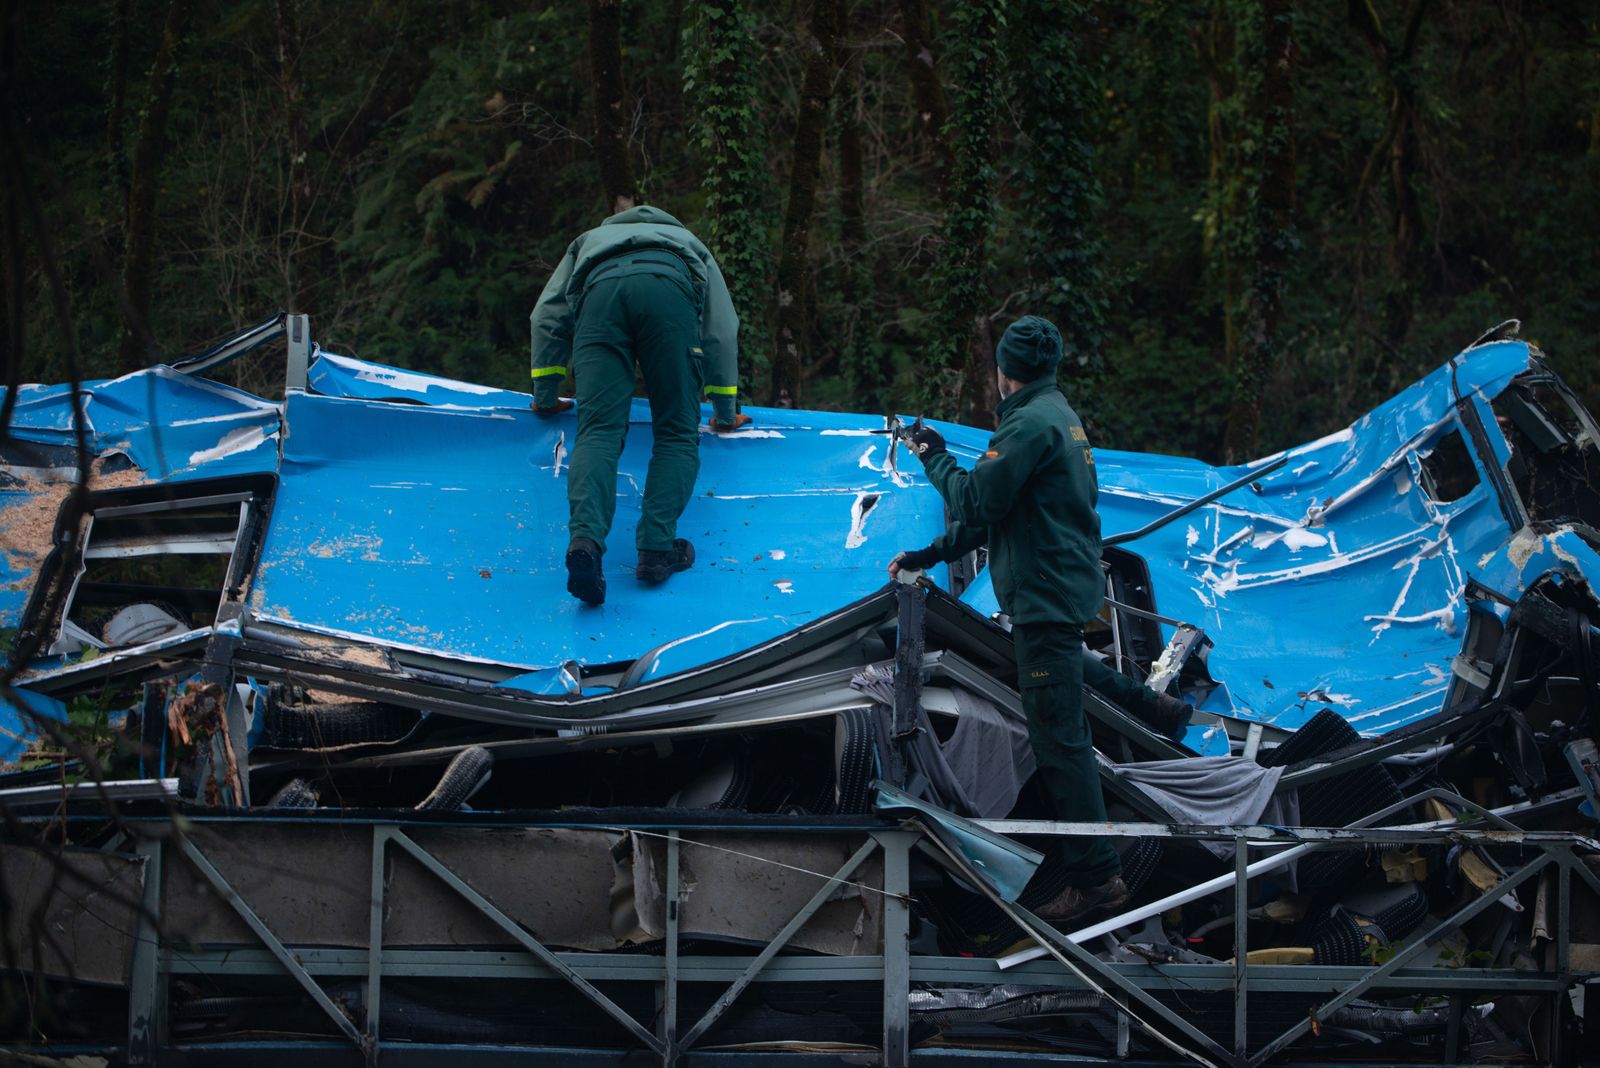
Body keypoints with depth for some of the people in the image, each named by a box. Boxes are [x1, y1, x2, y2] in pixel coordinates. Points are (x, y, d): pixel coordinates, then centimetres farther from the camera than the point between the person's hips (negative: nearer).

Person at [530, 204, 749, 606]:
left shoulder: (589, 242, 47)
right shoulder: (691, 246, 46)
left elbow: (547, 315, 38)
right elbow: (721, 332, 42)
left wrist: (546, 395, 44)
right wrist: (725, 413, 49)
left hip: (601, 287, 1)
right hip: (669, 287, -1)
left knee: (598, 432, -8)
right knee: (677, 434, 7)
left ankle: (585, 538, -32)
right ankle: (656, 549, -10)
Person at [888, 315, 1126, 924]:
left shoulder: (1031, 423, -15)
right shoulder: (1059, 416, 19)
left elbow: (977, 503, -19)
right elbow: (992, 515, 24)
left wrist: (934, 458, -3)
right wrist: (929, 556, 26)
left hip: (1045, 598, -11)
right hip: (1064, 594, 11)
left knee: (1057, 736, -12)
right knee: (1056, 734, 19)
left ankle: (1096, 874, -15)